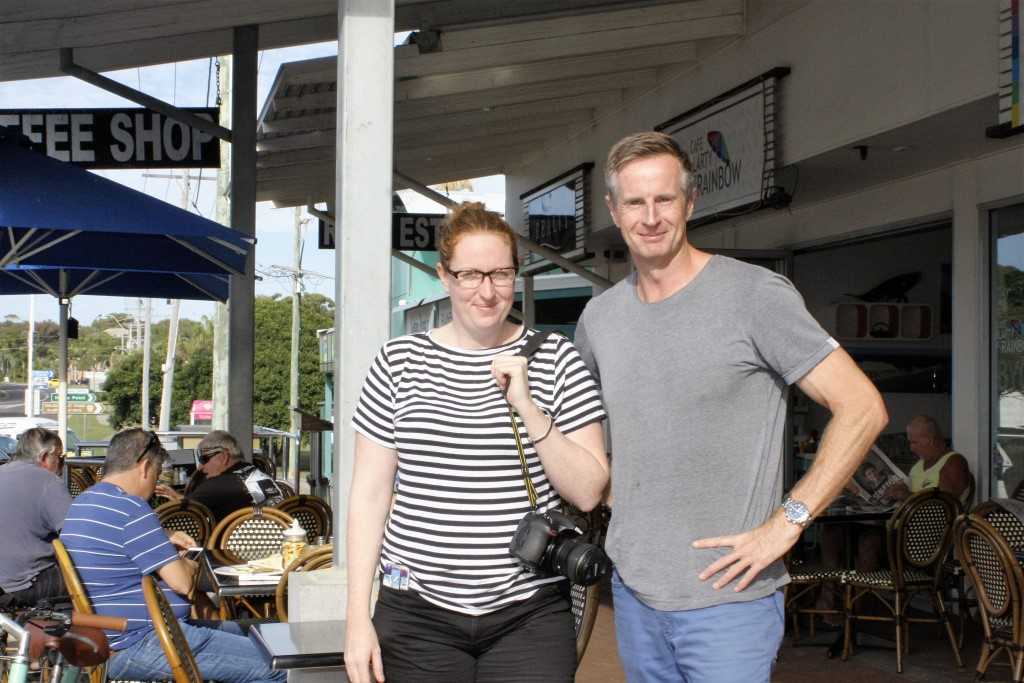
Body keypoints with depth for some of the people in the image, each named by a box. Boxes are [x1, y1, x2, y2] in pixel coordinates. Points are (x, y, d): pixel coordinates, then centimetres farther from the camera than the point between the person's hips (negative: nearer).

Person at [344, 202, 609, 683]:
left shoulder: (556, 359, 0)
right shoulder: (399, 362, 1)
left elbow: (588, 492, -2)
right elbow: (369, 493, 2)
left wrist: (527, 407, -14)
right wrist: (359, 620, -2)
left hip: (530, 615, 0)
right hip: (417, 615, 1)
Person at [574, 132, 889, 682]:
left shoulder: (754, 295, -10)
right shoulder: (598, 317, 7)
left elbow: (862, 409, -13)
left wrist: (785, 524, -17)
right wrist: (607, 489, 10)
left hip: (728, 596, -5)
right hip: (631, 589, 6)